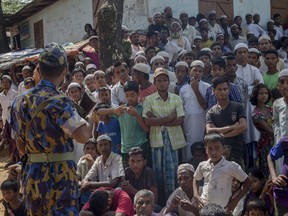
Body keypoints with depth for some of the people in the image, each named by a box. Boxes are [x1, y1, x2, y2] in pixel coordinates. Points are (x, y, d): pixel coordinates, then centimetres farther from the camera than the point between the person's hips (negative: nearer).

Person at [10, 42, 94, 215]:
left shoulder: (21, 101, 8)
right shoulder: (57, 101, -16)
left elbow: (20, 145, 14)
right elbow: (83, 136, -25)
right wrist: (91, 118, -6)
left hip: (31, 174, 7)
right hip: (59, 175, -7)